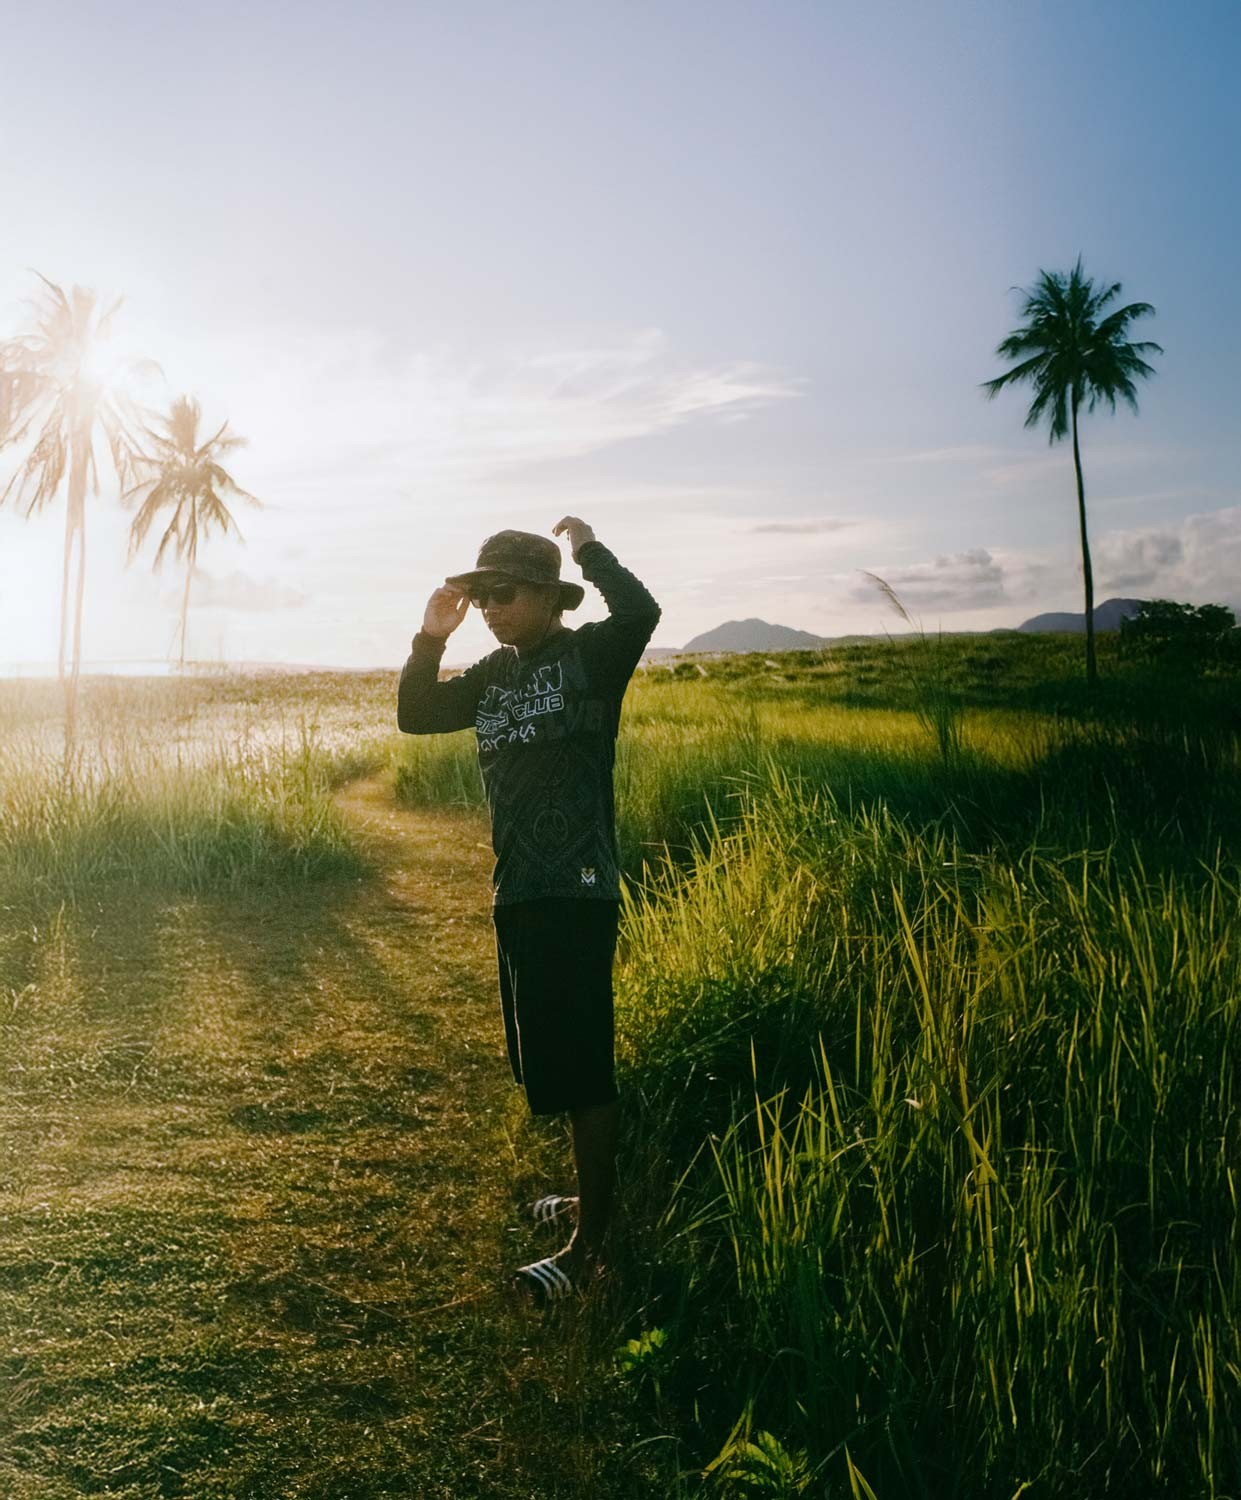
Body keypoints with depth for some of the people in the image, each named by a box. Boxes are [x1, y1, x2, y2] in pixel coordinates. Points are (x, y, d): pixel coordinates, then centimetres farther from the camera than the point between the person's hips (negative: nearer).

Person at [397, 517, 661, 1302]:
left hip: (577, 893, -9)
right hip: (517, 892, 9)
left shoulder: (592, 655, -9)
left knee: (579, 1064, -4)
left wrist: (586, 546, -14)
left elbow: (641, 613, -29)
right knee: (542, 1059, 19)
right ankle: (598, 1193, 37)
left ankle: (591, 1244, 7)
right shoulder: (495, 673, 12)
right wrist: (430, 641, -1)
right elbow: (416, 716, 13)